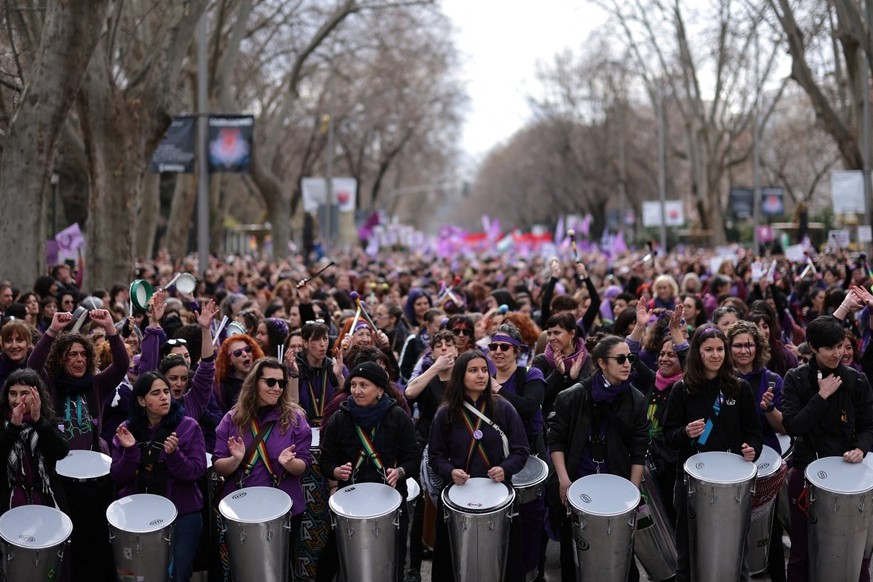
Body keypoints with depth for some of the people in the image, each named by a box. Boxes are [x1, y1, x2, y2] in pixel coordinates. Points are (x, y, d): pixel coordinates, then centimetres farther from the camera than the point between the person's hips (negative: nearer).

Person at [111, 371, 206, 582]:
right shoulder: (127, 429, 1)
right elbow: (118, 479, -2)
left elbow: (197, 472, -11)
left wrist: (173, 454, -28)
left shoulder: (188, 426, -7)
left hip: (182, 515, -2)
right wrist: (129, 450, -19)